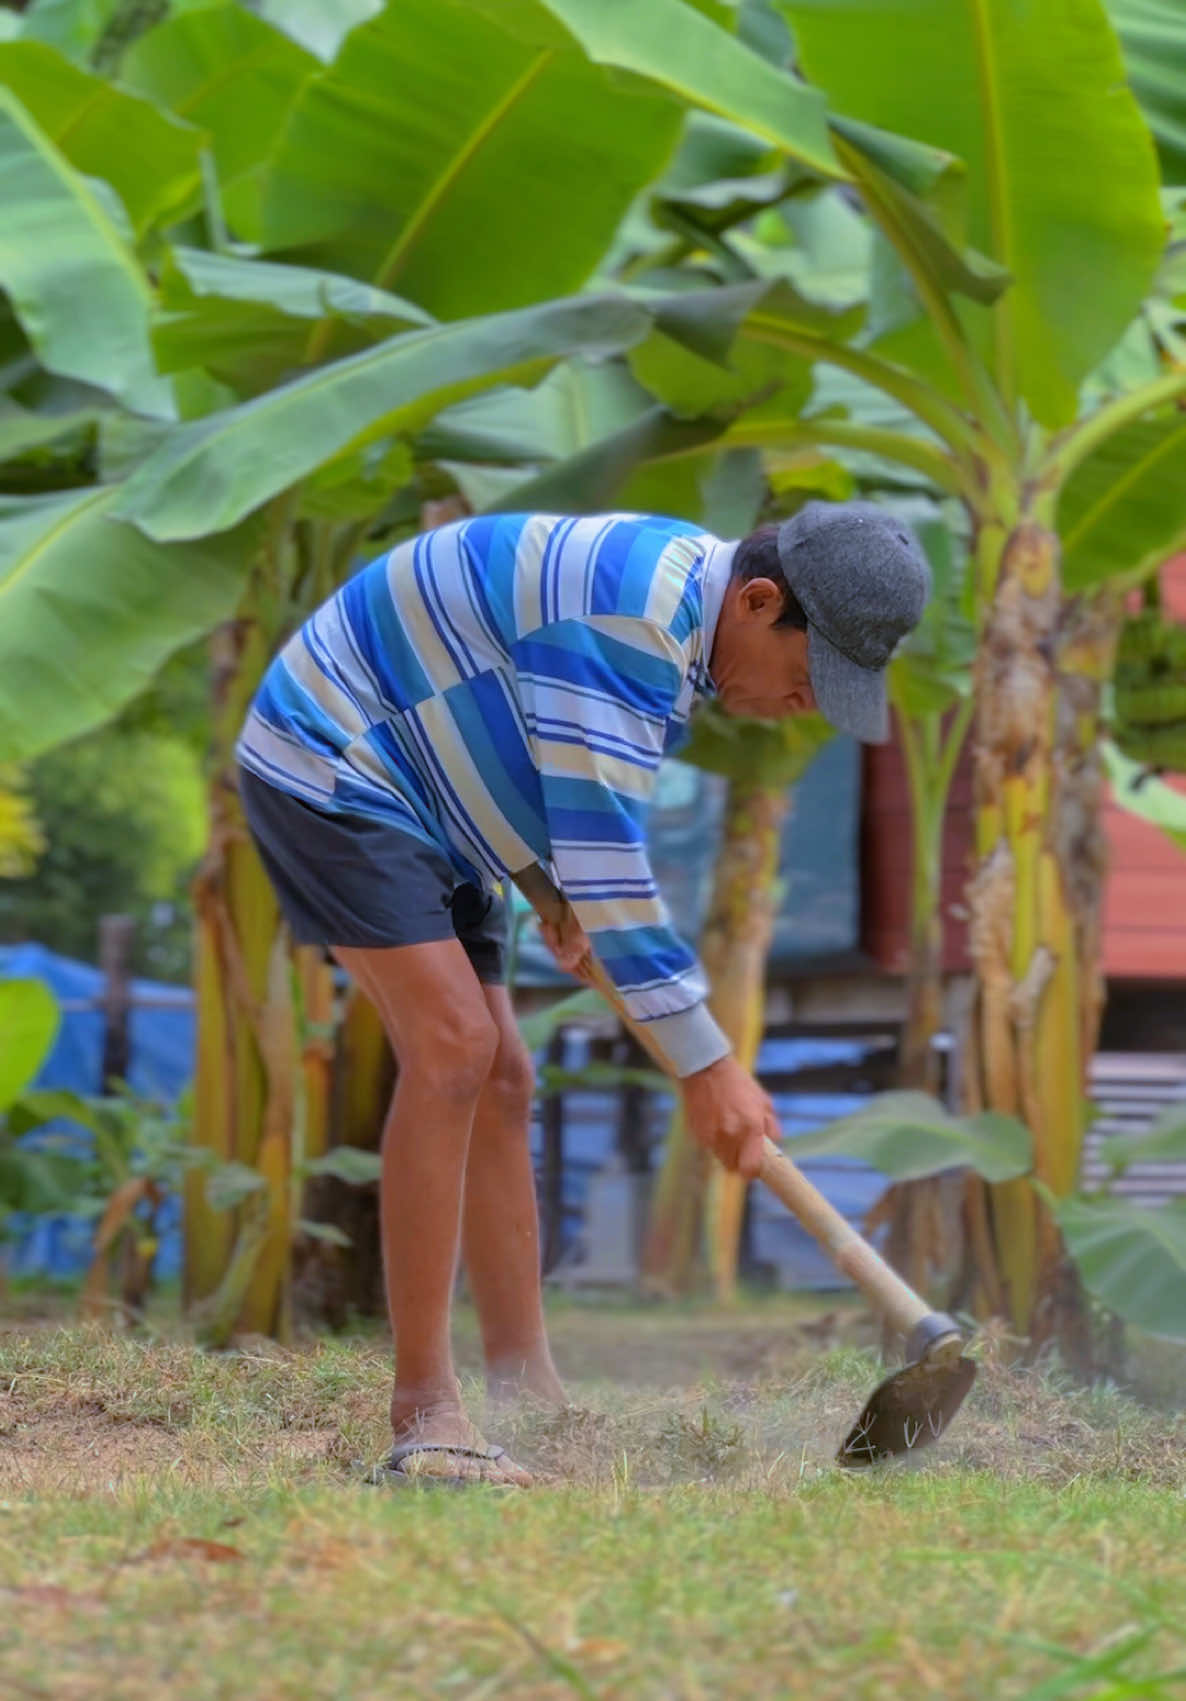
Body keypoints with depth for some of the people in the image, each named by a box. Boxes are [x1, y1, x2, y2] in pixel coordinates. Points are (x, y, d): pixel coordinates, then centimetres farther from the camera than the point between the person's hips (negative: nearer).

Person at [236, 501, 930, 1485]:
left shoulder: (690, 601, 4)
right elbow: (602, 860, -30)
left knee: (499, 1083, 7)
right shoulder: (627, 622, -29)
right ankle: (424, 1414, -20)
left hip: (420, 808, 11)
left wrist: (575, 895, 5)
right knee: (451, 1044, -21)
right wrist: (707, 1064, -27)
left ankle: (529, 1396, 11)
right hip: (327, 769, -11)